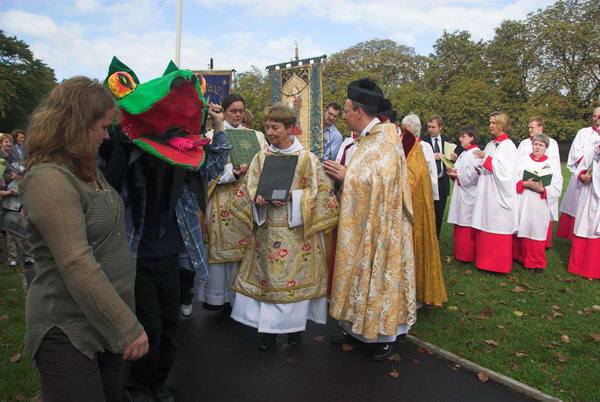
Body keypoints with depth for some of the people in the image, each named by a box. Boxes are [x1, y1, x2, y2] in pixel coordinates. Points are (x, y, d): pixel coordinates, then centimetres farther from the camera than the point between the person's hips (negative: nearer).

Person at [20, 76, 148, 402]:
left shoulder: (85, 169, 7)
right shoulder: (49, 179, -22)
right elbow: (77, 267, -27)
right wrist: (128, 328, -24)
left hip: (106, 320, 8)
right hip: (69, 331, -8)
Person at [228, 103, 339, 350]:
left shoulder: (307, 158, -2)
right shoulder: (261, 158, 8)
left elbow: (319, 191, -4)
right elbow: (249, 187, 10)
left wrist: (292, 196, -16)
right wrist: (258, 197, -11)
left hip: (296, 230, -2)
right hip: (267, 229, 3)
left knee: (296, 276, 1)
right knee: (267, 275, 4)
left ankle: (294, 325, 20)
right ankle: (267, 329, 16)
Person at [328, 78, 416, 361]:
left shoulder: (386, 138, -15)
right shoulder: (367, 138, 11)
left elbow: (380, 180, -25)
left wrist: (346, 175, -16)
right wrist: (343, 174, 2)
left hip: (378, 226, -8)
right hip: (360, 224, 8)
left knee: (377, 275, 3)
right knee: (359, 273, 14)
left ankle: (384, 336, 19)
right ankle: (357, 328, 28)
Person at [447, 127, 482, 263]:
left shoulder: (475, 153, -13)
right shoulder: (464, 153, 16)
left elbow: (471, 175, -21)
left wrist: (455, 174, -11)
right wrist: (453, 172, 1)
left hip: (469, 195, -9)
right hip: (460, 194, 9)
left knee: (467, 226, -2)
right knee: (459, 225, 12)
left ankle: (467, 256, 7)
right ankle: (459, 253, 20)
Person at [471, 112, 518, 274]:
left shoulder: (508, 145, -7)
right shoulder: (490, 145, 15)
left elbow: (505, 169, -17)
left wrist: (486, 158, -20)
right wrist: (480, 168, -1)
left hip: (499, 194, -7)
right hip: (487, 193, 7)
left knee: (498, 229, -2)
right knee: (486, 227, 8)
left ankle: (499, 264, 8)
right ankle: (487, 261, 17)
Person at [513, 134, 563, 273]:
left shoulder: (552, 164, 5)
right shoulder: (522, 160, 7)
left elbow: (557, 189, 0)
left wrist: (542, 189, -18)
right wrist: (524, 184, -18)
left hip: (540, 206, -1)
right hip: (521, 203, 1)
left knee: (537, 232, 1)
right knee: (521, 230, 6)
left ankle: (537, 263, 13)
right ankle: (519, 257, 24)